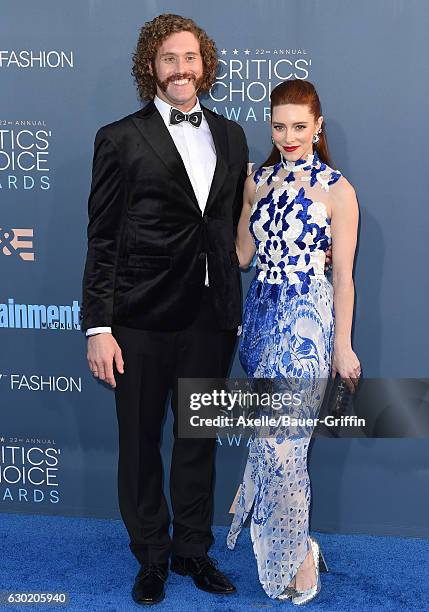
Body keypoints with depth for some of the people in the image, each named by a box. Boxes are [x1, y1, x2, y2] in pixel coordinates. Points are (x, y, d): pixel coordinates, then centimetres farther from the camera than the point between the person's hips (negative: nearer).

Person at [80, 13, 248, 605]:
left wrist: (237, 306, 9)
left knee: (199, 439, 16)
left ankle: (193, 549, 35)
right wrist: (99, 327, -11)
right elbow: (102, 240, -6)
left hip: (212, 318, 4)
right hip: (142, 319, -3)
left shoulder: (231, 136, 9)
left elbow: (234, 228, 12)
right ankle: (152, 557, 31)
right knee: (140, 442, 11)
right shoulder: (120, 140, -4)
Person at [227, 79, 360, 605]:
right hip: (261, 311, 6)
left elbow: (342, 275, -5)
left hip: (308, 320, -5)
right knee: (267, 431, 12)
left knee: (281, 441, -6)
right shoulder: (258, 180, 8)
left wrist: (342, 345, -3)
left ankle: (295, 556, 12)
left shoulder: (336, 190, -7)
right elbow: (241, 254, 9)